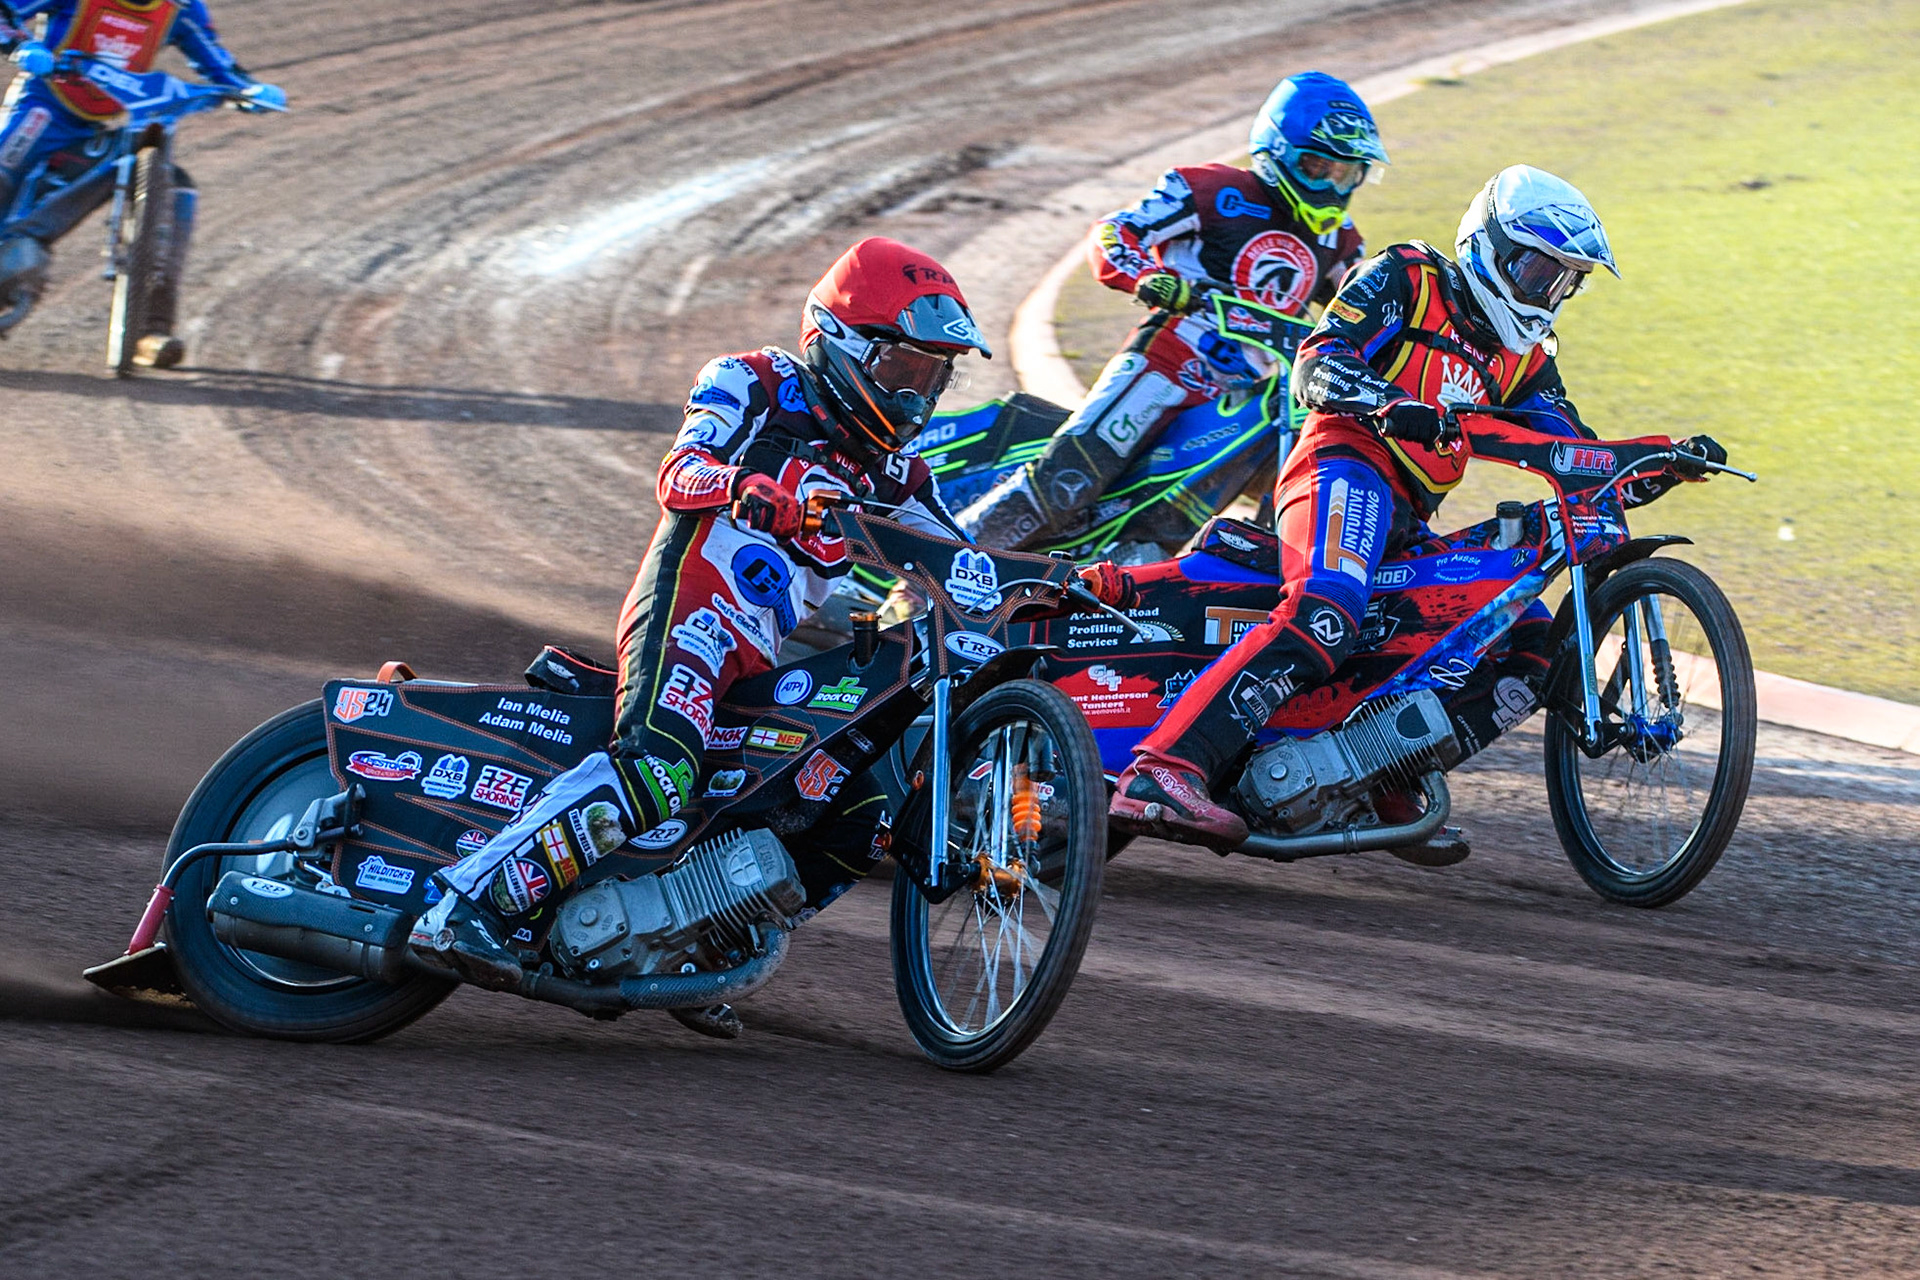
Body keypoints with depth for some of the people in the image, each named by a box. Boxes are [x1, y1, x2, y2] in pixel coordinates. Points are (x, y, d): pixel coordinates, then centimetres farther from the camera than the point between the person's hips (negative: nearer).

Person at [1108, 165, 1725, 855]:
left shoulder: (1523, 359, 27)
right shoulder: (1405, 279, 7)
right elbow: (1316, 364, -8)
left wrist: (1672, 466, 5)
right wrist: (1390, 403, -27)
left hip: (1410, 526, 8)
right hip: (1346, 467, -8)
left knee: (1533, 644, -2)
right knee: (1326, 616, -36)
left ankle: (1391, 785, -5)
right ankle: (1162, 773, -49)